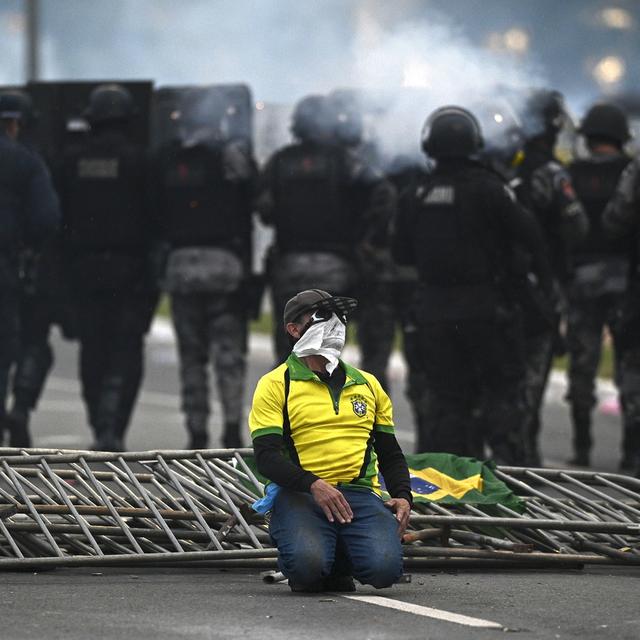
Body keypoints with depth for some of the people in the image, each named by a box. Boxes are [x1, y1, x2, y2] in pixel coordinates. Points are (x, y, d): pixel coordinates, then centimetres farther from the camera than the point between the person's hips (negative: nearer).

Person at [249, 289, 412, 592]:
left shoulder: (367, 384, 22)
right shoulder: (275, 385, 6)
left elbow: (390, 454, 25)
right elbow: (266, 456, -5)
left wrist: (403, 497, 4)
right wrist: (314, 484, -21)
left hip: (360, 494, 3)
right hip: (299, 495, -3)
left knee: (385, 567, -27)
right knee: (308, 565, -35)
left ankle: (338, 559, 9)